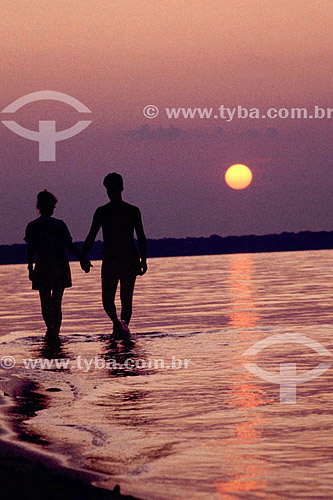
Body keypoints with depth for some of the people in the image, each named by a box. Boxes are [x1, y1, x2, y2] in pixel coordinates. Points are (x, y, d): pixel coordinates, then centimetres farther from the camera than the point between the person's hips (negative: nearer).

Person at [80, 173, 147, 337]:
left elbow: (91, 238, -6)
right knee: (127, 300, 14)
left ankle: (118, 322, -21)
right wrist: (143, 260, 7)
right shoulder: (133, 211, 1)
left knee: (108, 300, 5)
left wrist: (83, 257, 3)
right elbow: (142, 238, 0)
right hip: (130, 260, 2)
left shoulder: (101, 212, -5)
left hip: (110, 261, -2)